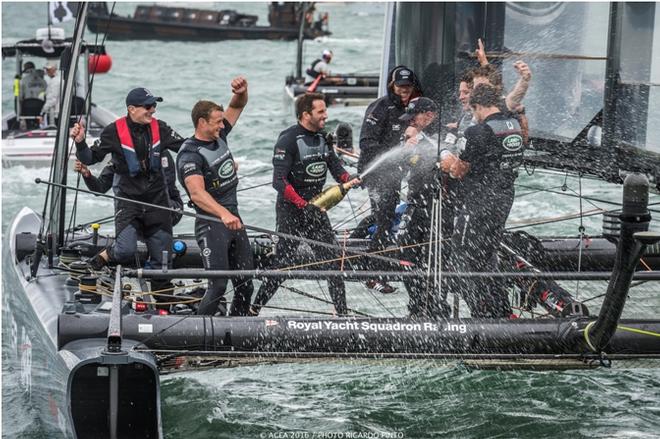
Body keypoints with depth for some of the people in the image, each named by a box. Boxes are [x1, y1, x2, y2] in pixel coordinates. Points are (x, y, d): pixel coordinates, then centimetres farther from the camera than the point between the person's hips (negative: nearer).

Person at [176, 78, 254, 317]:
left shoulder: (219, 137, 8)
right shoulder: (190, 154, -17)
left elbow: (237, 107, 18)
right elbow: (197, 193, -32)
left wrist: (241, 91, -6)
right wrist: (223, 214, -47)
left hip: (233, 219, 8)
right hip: (211, 225, -8)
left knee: (246, 285, 8)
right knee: (218, 285, -16)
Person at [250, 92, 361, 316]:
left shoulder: (322, 137, 9)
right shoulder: (288, 140, -15)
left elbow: (335, 165, 11)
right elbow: (279, 182, -21)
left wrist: (349, 180, -12)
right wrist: (303, 205, -29)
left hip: (315, 207, 7)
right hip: (291, 210, -7)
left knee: (332, 260, 0)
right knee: (284, 264, -6)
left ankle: (342, 312, 5)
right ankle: (254, 309, 8)